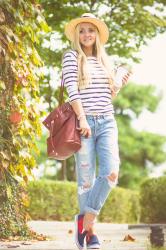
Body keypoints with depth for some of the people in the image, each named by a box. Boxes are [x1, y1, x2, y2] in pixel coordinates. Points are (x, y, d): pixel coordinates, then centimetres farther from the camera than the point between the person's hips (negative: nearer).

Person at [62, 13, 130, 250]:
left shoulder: (105, 60, 18)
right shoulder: (71, 56, 2)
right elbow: (72, 90, -10)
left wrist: (119, 86, 9)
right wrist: (82, 119, -19)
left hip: (107, 122, 4)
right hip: (84, 122, -4)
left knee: (111, 173, -12)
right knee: (87, 178, -1)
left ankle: (86, 218, 5)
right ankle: (89, 230, 12)